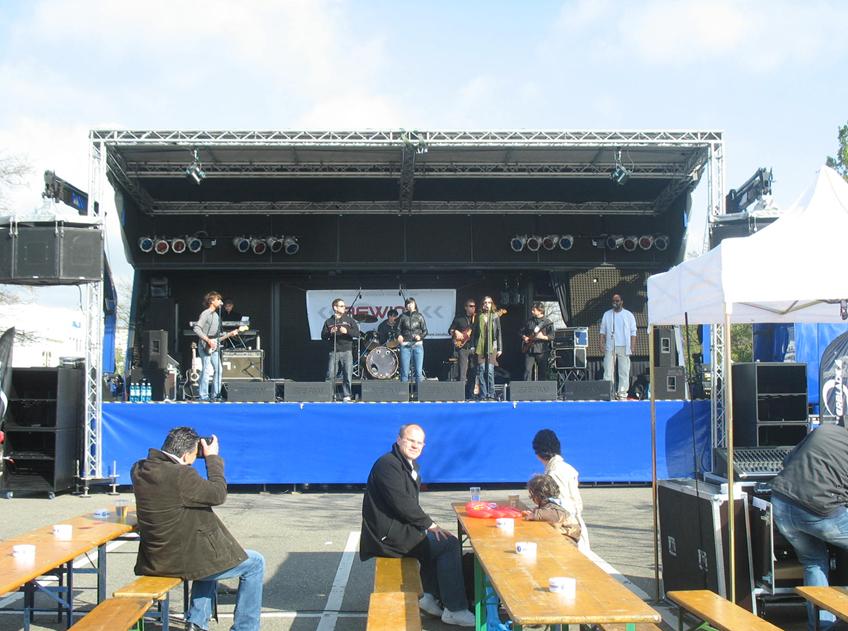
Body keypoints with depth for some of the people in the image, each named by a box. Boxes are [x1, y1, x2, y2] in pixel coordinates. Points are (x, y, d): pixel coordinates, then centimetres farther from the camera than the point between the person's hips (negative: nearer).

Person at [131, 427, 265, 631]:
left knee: (210, 553, 38)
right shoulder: (181, 475, -26)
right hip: (184, 560, -9)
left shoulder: (139, 470, -1)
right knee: (255, 564, 9)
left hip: (155, 560, 9)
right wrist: (212, 457, -5)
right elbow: (217, 494, -15)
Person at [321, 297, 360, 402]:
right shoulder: (329, 321, 10)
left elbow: (357, 333, 1)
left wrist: (347, 331, -15)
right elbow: (323, 337, 6)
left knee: (348, 375, -4)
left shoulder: (349, 319, 8)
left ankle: (346, 395, 7)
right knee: (330, 375, -5)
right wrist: (330, 333, -13)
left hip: (347, 351, 0)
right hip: (333, 352, 0)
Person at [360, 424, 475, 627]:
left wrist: (427, 524, 3)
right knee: (449, 544, -11)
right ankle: (455, 609, -5)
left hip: (399, 527, 10)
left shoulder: (411, 465, 15)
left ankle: (431, 596, 20)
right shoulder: (388, 464, -17)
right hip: (388, 533, -10)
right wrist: (429, 524, -15)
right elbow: (401, 503, -22)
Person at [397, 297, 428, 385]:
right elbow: (399, 329, 10)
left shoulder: (419, 316, 8)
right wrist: (399, 336, -11)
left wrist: (420, 336, -11)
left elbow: (425, 331, 8)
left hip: (418, 345, 0)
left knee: (419, 371, -3)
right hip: (405, 345, 0)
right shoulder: (403, 316, 9)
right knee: (404, 371, -1)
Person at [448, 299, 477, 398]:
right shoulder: (459, 318, 8)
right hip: (462, 348, -3)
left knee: (473, 373, 3)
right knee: (462, 374, -8)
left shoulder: (477, 319, 13)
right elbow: (450, 330, 10)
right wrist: (456, 332, -9)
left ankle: (469, 395, 11)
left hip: (474, 348, 3)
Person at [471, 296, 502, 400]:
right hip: (480, 347, 2)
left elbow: (499, 333, 7)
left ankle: (491, 395, 0)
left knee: (490, 371, -7)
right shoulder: (479, 317, 10)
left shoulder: (495, 316, 7)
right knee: (481, 371, -1)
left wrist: (499, 348, 2)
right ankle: (483, 395, 6)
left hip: (491, 347, -2)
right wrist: (473, 346, 7)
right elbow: (475, 332, 13)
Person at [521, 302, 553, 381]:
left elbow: (552, 336, -8)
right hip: (529, 350, 3)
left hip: (542, 351, -3)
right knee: (528, 370, -4)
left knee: (542, 372, 2)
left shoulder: (547, 322, -1)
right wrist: (524, 337, 2)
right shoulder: (529, 321, 11)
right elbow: (522, 332, 22)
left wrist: (542, 337, -21)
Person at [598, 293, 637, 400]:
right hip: (610, 347, 1)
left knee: (624, 371, -1)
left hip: (624, 347, -1)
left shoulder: (628, 315, 7)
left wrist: (633, 346, -3)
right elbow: (603, 330, 12)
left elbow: (633, 332, 5)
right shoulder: (607, 315, 12)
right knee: (608, 369, -5)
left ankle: (622, 393, 3)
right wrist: (602, 342, -1)